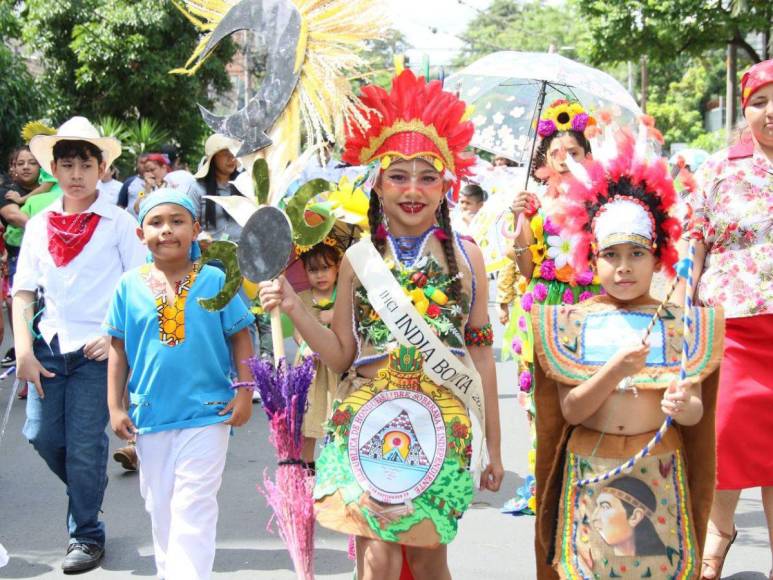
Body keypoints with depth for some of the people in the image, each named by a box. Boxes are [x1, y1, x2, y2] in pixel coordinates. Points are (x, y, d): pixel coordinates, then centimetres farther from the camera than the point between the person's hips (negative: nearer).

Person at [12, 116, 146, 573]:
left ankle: (87, 535, 14)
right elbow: (23, 292, 8)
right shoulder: (39, 225, 9)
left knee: (84, 446, -2)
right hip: (49, 346, 4)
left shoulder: (118, 223, -1)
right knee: (42, 435, 1)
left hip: (97, 348, -4)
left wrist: (116, 337, -13)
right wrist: (24, 351, -2)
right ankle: (88, 489, 31)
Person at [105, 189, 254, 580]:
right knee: (160, 509, 14)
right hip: (149, 414, 3)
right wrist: (115, 407, 3)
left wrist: (244, 393, -4)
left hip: (207, 414, -3)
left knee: (193, 510, -4)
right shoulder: (130, 286, 1)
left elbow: (241, 338, 1)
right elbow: (118, 350, 6)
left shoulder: (215, 280, -5)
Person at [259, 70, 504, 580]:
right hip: (369, 420, 0)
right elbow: (341, 355, 5)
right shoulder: (360, 258, 3)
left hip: (441, 426, 0)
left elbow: (481, 355, 6)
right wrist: (293, 307, -10)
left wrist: (494, 448, 8)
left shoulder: (464, 255, 2)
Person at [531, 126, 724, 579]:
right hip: (591, 470, 0)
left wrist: (685, 406, -25)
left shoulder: (679, 324, 1)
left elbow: (697, 411, -1)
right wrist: (616, 370, -24)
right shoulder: (575, 322, -2)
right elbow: (570, 410, -9)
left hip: (660, 471, 1)